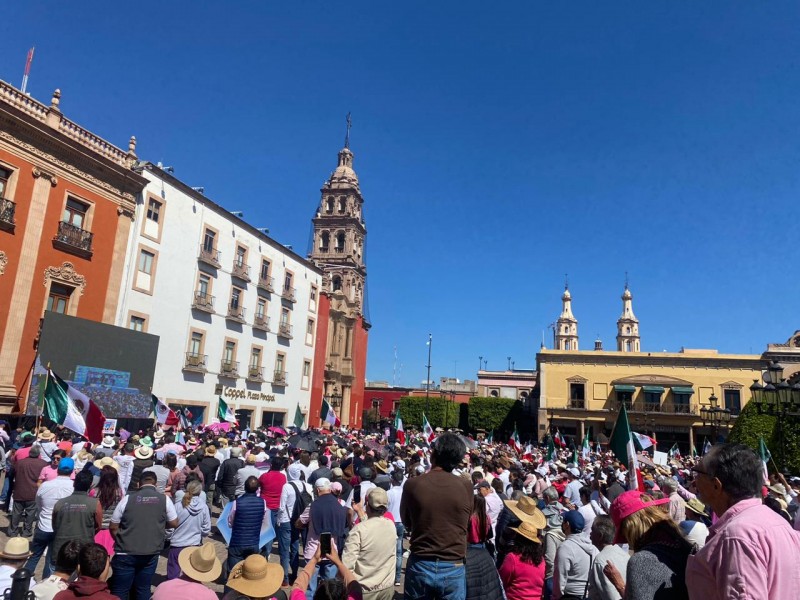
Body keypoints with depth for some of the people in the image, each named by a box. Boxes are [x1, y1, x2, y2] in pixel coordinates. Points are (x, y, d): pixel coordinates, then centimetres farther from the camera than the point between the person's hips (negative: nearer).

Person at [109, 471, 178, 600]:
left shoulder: (128, 498, -5)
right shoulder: (164, 499, -3)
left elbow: (113, 527, 0)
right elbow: (174, 523, 5)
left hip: (126, 553, -1)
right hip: (151, 553, 1)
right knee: (143, 589, 13)